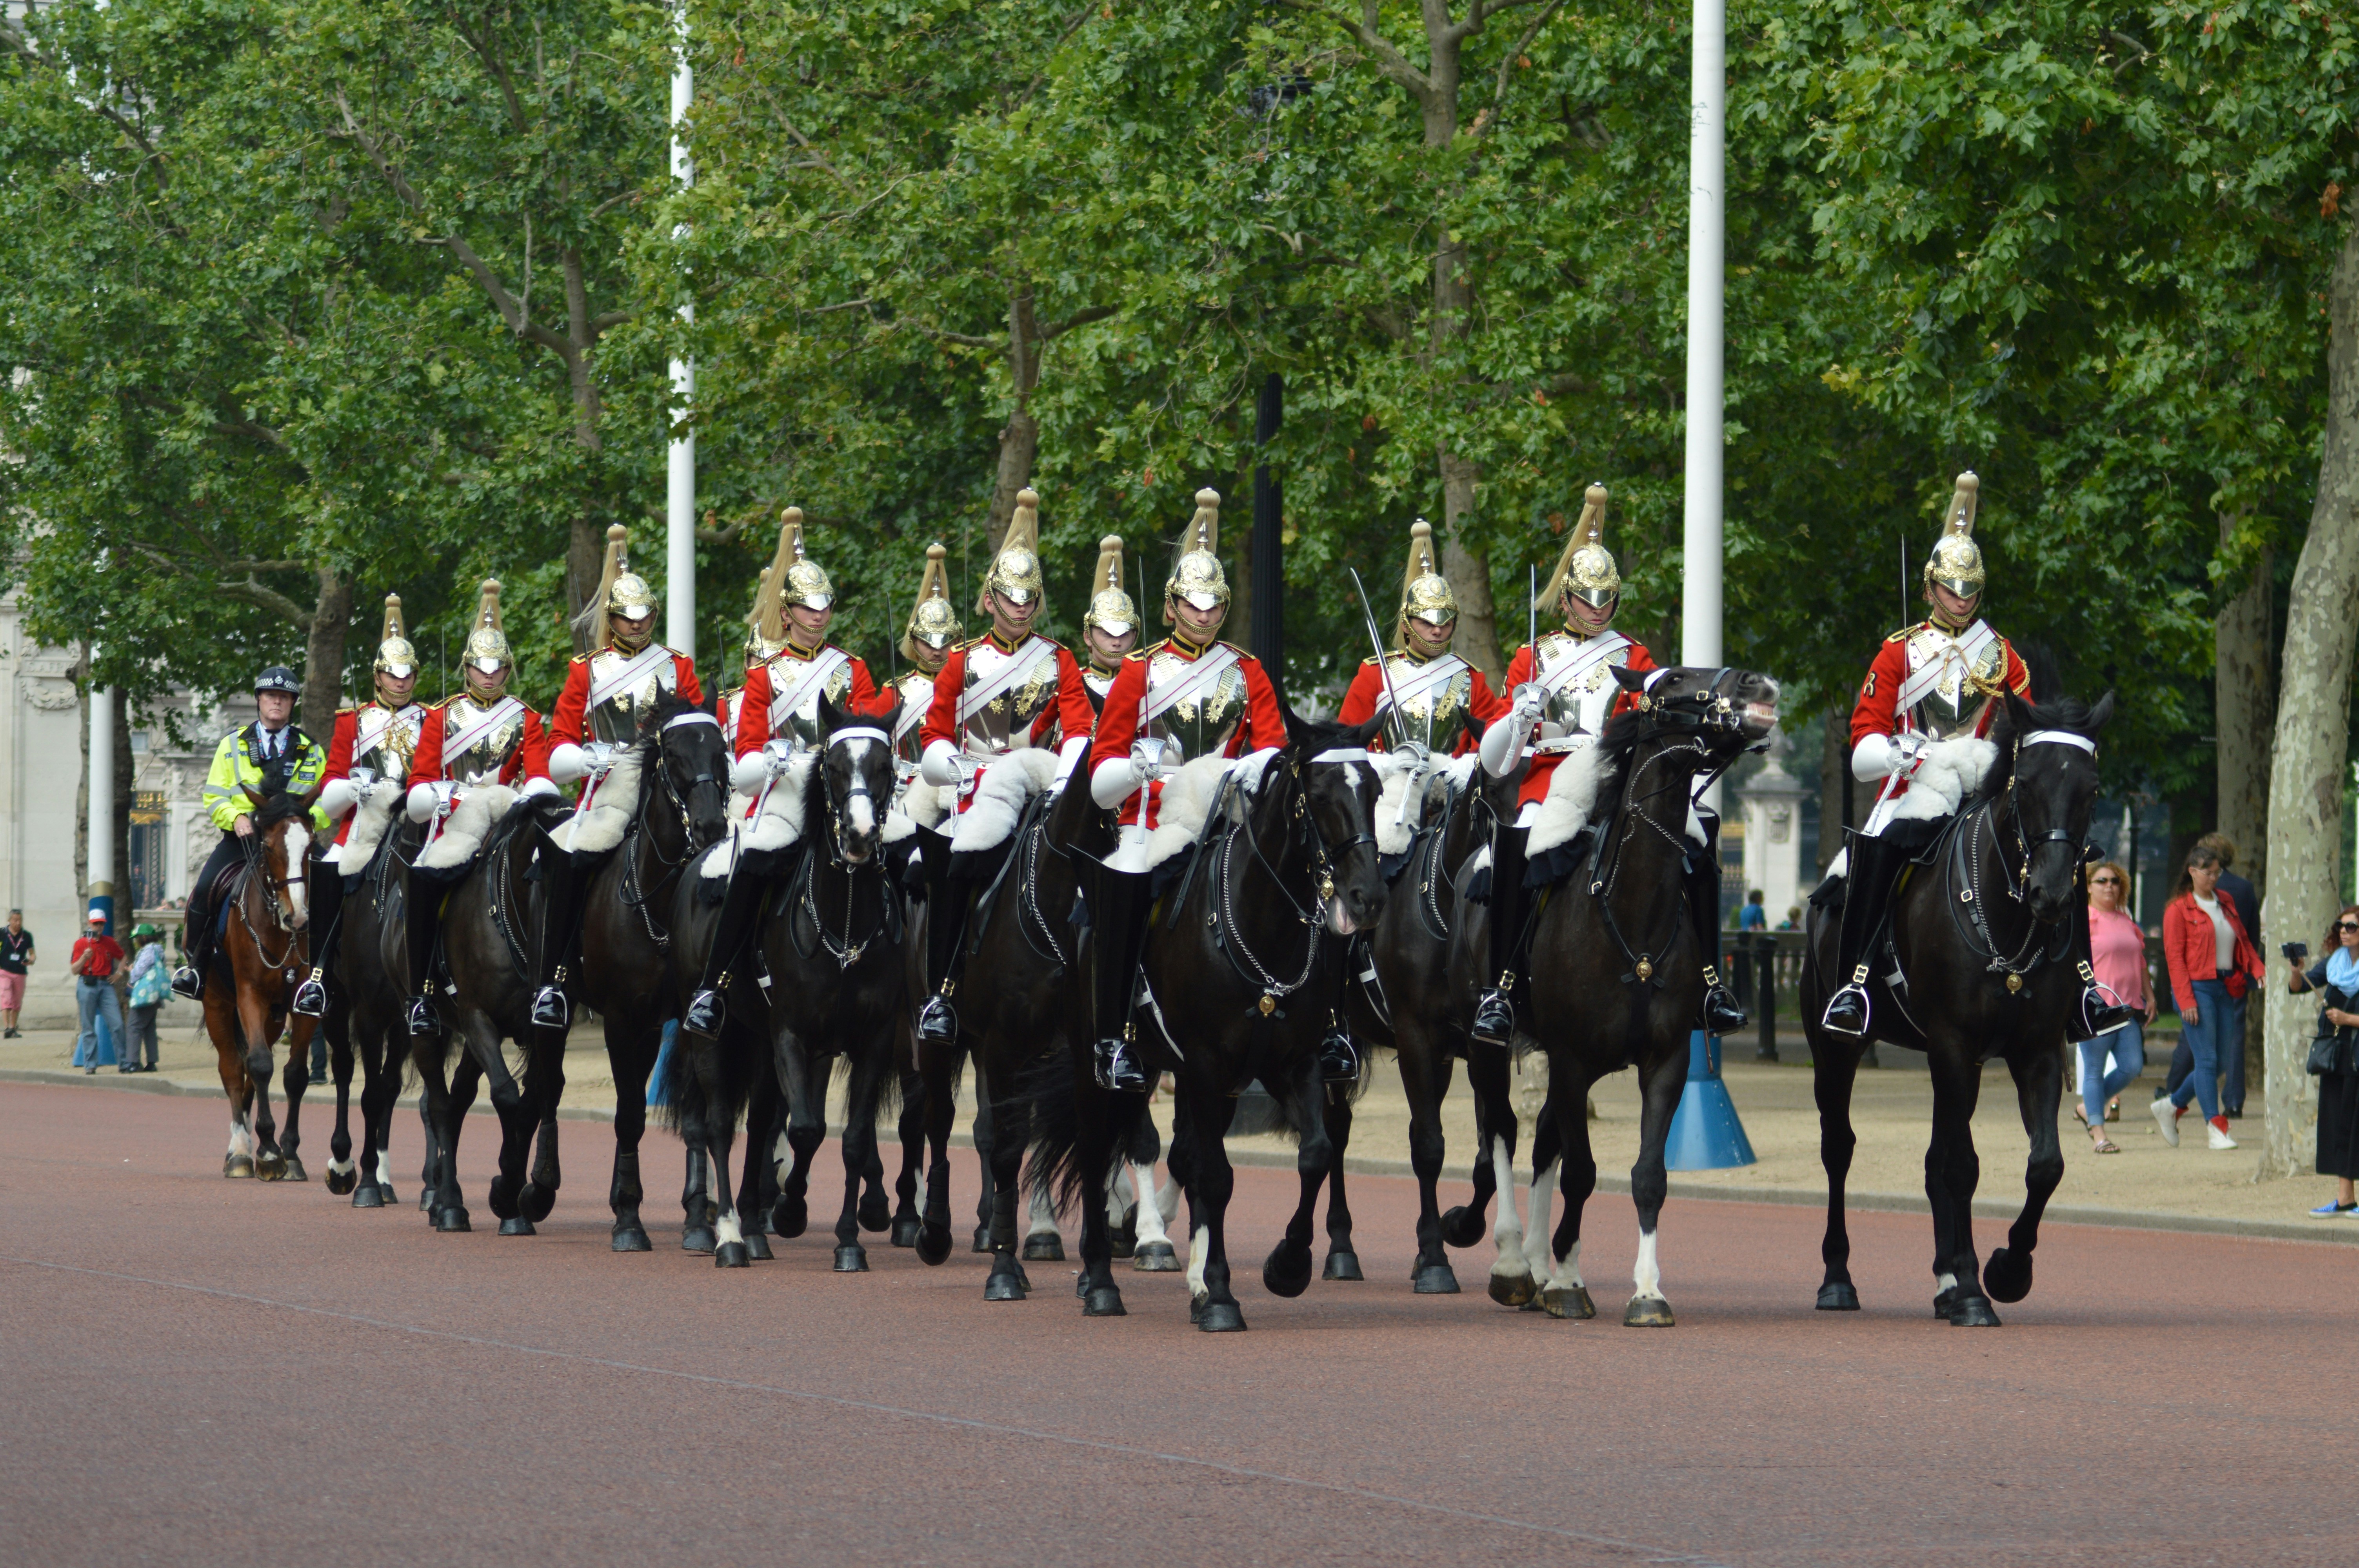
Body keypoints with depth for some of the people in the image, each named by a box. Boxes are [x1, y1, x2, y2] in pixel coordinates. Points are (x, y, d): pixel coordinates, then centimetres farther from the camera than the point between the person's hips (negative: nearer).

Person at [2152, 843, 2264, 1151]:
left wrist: (2259, 972, -1)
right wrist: (2186, 1001, -14)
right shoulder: (2178, 909, -3)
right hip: (2197, 989, -6)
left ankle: (2171, 1106, 25)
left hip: (2227, 987, 6)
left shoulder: (2225, 903, 15)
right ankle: (2216, 1128, -8)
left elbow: (2243, 942, 18)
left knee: (2221, 1061, 7)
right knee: (2207, 1059, -9)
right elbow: (2174, 956, -7)